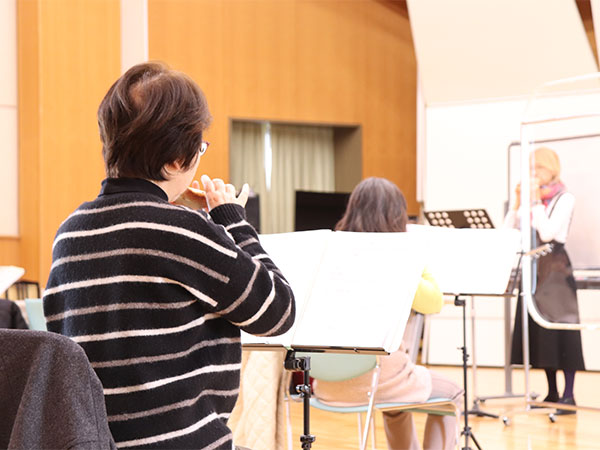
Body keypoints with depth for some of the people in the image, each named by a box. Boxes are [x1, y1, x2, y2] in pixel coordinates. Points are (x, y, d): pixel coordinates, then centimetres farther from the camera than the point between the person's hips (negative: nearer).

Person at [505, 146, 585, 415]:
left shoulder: (564, 199, -4)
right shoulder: (531, 197, 14)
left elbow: (547, 232, -18)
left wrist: (536, 201, -14)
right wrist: (518, 203, -4)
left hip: (555, 269, -6)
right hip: (533, 268, 7)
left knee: (561, 329, -9)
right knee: (539, 330, 6)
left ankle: (568, 395, -10)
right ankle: (552, 392, 13)